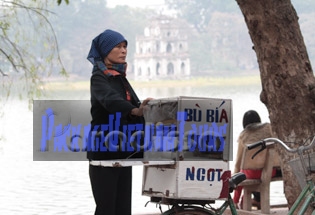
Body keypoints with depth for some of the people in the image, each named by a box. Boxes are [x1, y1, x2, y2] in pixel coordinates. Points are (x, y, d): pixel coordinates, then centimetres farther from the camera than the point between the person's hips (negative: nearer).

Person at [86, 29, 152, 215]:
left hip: (123, 153, 7)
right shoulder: (99, 77, -8)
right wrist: (134, 111, -45)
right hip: (104, 153, -7)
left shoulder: (121, 78, 16)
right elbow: (110, 100, -29)